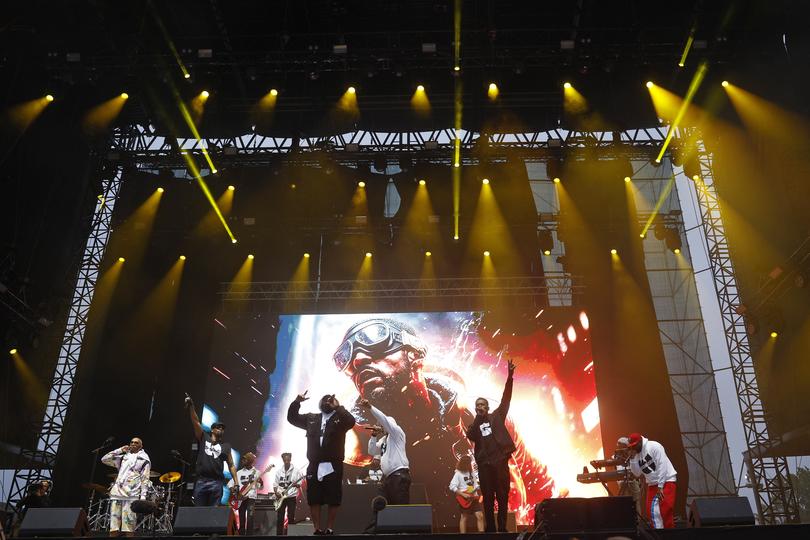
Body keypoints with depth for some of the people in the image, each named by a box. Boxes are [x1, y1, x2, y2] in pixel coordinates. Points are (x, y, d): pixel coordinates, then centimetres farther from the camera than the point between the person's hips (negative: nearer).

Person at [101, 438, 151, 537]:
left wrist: (143, 497, -9)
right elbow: (104, 459, 18)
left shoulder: (144, 459, 9)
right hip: (116, 493, 4)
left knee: (128, 528, -9)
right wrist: (119, 450, 12)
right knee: (113, 528, -1)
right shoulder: (123, 457, 23)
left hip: (131, 496, -4)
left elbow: (145, 480, 2)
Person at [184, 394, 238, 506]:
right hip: (201, 481, 0)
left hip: (216, 483, 0)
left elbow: (231, 466, 10)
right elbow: (196, 422, 2)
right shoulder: (203, 438, 12)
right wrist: (191, 406, -9)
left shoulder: (225, 446, 13)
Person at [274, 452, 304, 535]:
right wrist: (276, 493, -7)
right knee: (279, 518, 1)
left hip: (291, 496, -3)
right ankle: (279, 534, 7)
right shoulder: (279, 471, 8)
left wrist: (296, 484, -23)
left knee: (291, 517, -4)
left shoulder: (296, 470, -1)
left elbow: (300, 484, -1)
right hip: (280, 497, 3)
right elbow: (275, 484, 9)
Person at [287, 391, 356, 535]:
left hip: (333, 466, -3)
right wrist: (296, 402, 0)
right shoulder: (311, 419, 13)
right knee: (314, 499, 5)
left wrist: (337, 407, -22)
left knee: (333, 500, 1)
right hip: (314, 466, 3)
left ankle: (329, 529, 12)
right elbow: (292, 418, 16)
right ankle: (317, 529, 15)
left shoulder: (340, 418, 2)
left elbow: (351, 421, -19)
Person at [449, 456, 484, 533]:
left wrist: (479, 489, 0)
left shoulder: (472, 472, 13)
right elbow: (452, 487, -15)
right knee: (464, 517, -1)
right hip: (464, 499, -6)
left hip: (474, 498, 6)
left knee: (480, 516, 0)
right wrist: (463, 494, -20)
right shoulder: (458, 473, -9)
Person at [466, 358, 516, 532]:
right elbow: (470, 436, -6)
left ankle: (502, 528, 5)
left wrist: (510, 376, -10)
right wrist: (478, 418, -7)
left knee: (502, 495, -1)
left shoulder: (497, 416, 11)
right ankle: (490, 528, 10)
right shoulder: (474, 425, 15)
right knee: (488, 497, 4)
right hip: (484, 463, 2)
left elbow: (506, 398, 0)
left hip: (500, 461, -2)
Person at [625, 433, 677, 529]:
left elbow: (662, 466, -18)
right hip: (652, 484, 7)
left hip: (666, 481, -7)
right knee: (650, 510, 2)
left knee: (665, 510, -14)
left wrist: (660, 486, -20)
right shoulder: (636, 454, 7)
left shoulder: (654, 446, -14)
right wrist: (632, 458, -8)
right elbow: (637, 473, 4)